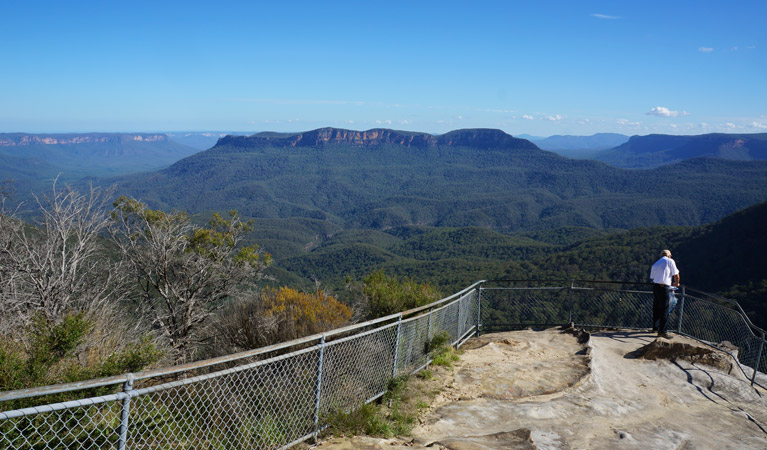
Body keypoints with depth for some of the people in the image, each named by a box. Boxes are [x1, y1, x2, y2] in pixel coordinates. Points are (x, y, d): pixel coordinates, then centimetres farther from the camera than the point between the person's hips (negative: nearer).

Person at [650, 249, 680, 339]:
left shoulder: (655, 264, 19)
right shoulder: (670, 261, 2)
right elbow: (676, 275, -1)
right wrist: (676, 283, 19)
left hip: (655, 286, 7)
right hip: (664, 288, -6)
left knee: (656, 308, 18)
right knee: (665, 310, -4)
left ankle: (655, 327, 29)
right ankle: (662, 331, -6)